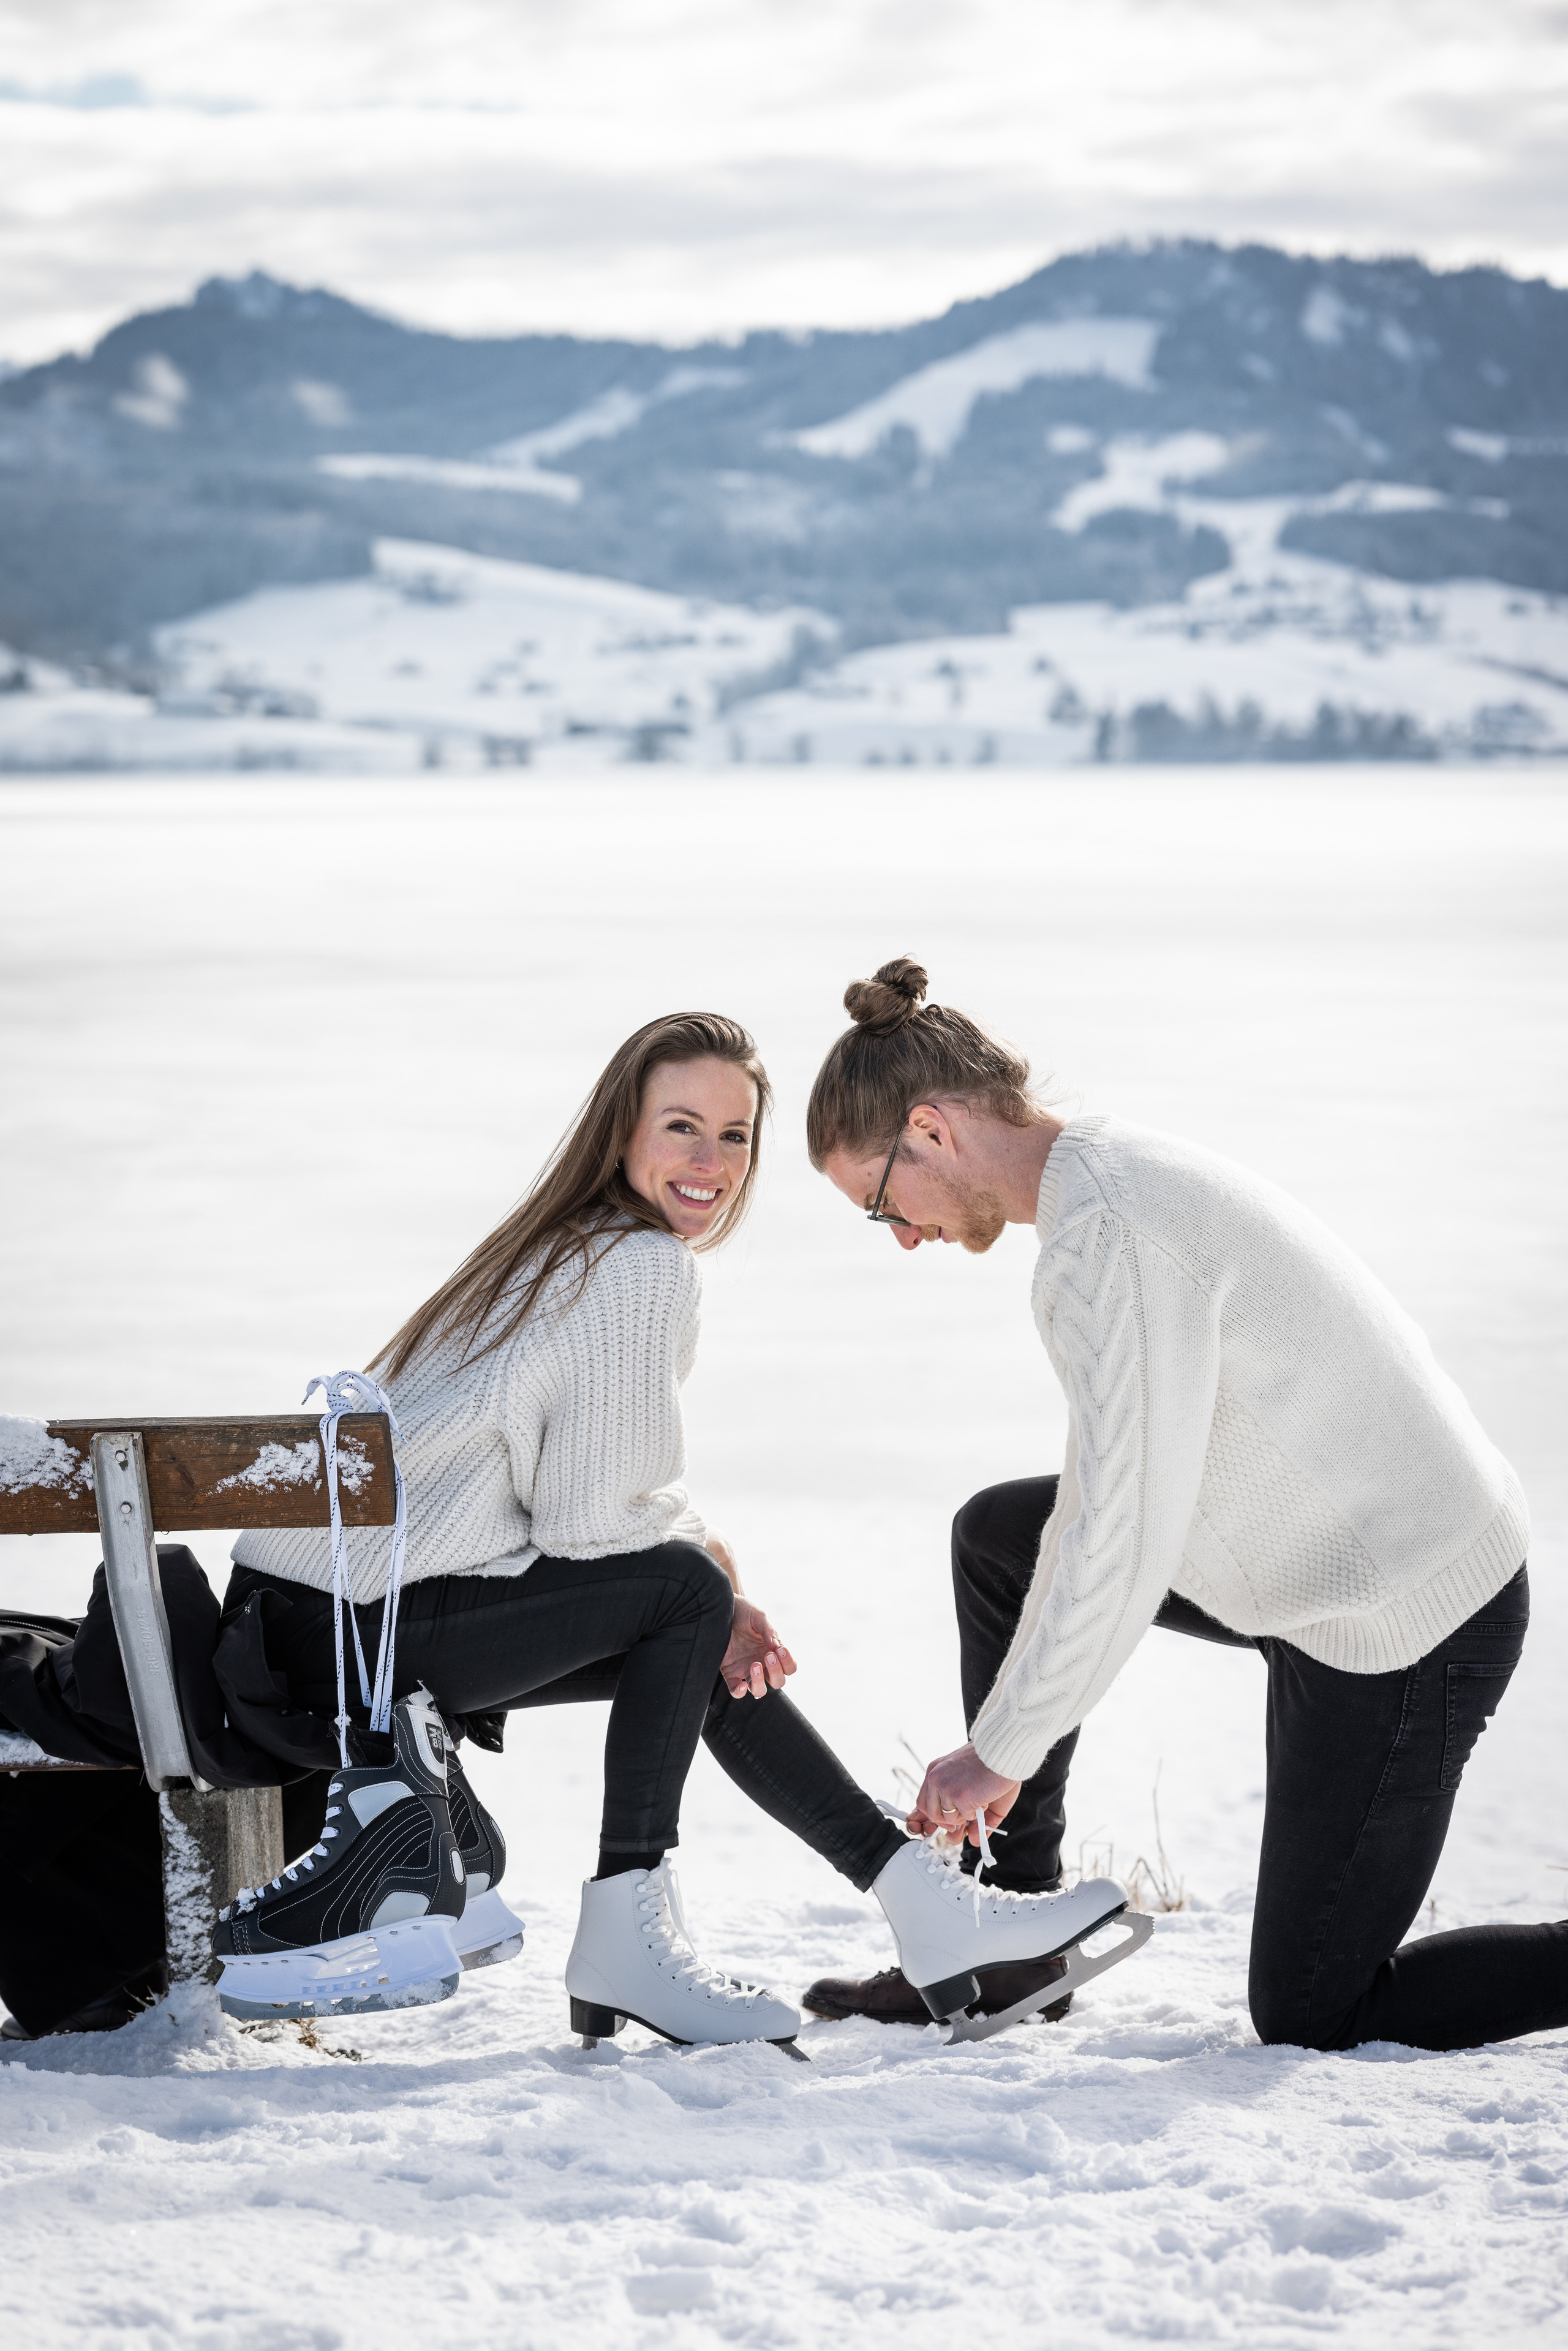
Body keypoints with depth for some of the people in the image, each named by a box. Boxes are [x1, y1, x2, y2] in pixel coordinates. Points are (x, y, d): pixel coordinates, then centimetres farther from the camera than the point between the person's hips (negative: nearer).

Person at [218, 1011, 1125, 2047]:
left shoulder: (569, 1246, 17)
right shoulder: (646, 1264, -13)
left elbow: (581, 1491, 15)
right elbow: (592, 1517, -17)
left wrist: (725, 1604, 1)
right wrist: (722, 1571, 1)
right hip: (347, 1630, -10)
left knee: (713, 1645, 12)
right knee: (688, 1591, -10)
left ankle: (931, 1908, 13)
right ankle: (626, 1938, -6)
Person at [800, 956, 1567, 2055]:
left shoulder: (1104, 1228, -23)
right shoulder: (1112, 1173, 8)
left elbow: (1120, 1540, -25)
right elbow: (1111, 1490, 14)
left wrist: (998, 1751, -13)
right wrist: (1010, 1736, 14)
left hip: (1410, 1628, -10)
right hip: (1344, 1562, 10)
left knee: (1314, 2017, 2)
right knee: (999, 1538, 17)